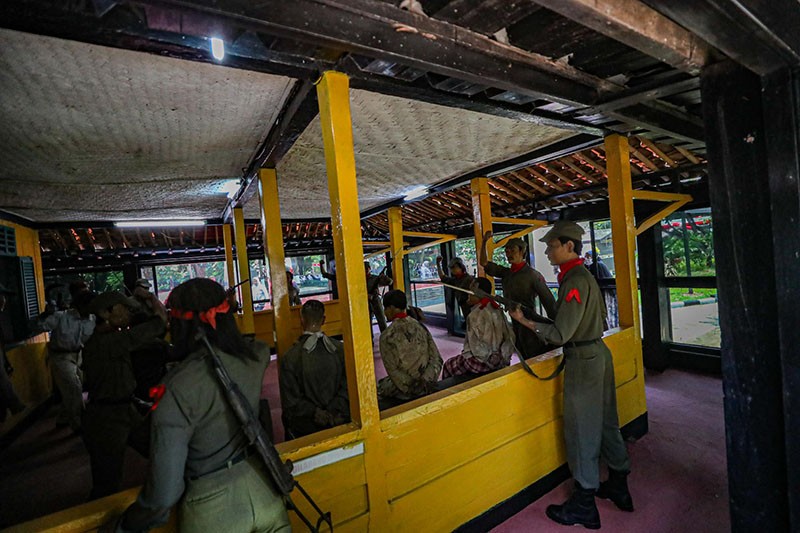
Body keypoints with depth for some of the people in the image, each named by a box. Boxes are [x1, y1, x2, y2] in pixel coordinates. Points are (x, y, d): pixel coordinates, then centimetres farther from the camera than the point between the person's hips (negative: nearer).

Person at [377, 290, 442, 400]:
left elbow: (392, 370, -18)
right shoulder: (420, 327, -2)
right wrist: (426, 380, -4)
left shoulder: (387, 336, -17)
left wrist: (409, 390, -8)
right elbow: (437, 359, -2)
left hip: (405, 391, -5)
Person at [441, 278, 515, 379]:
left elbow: (473, 344, -20)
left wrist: (464, 353, 1)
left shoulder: (475, 315, -22)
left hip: (483, 362, -8)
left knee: (449, 365, 13)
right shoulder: (497, 309, 0)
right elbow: (509, 335, 3)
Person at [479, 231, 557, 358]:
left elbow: (549, 302, -13)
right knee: (526, 360, 18)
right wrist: (484, 242, 1)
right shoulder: (506, 273, 6)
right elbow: (484, 263, 10)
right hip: (514, 324, 6)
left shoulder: (533, 275, -12)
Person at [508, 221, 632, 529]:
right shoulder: (585, 275, 10)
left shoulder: (574, 280, -21)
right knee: (605, 423, 21)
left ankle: (583, 507, 18)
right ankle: (619, 487, 38)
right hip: (599, 353, 10)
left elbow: (560, 335, -24)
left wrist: (524, 321, -17)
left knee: (582, 431, 3)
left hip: (583, 361, -10)